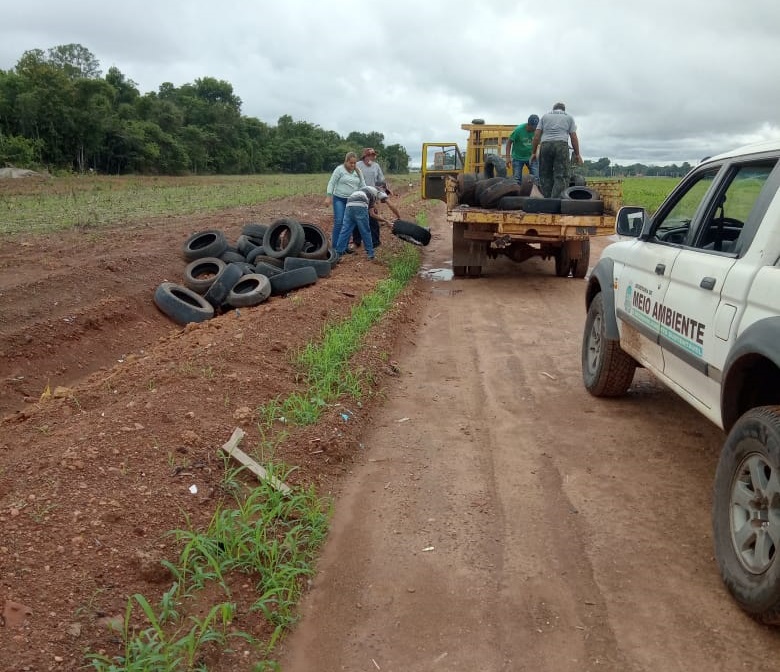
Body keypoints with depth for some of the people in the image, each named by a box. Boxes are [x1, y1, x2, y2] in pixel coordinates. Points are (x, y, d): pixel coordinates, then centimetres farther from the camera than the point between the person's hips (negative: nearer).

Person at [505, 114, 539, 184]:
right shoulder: (519, 130, -20)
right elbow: (509, 142, -11)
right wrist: (508, 157, -16)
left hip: (531, 157, 2)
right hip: (518, 158, -2)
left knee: (536, 178, -9)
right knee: (517, 179, -2)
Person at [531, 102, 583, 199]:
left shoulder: (545, 116, 22)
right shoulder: (569, 117, 20)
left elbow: (536, 135, 11)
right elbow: (573, 137, 10)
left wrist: (533, 152, 14)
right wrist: (577, 154, 12)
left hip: (545, 145, 2)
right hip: (561, 145, -1)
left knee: (545, 176, 7)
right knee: (561, 176, -4)